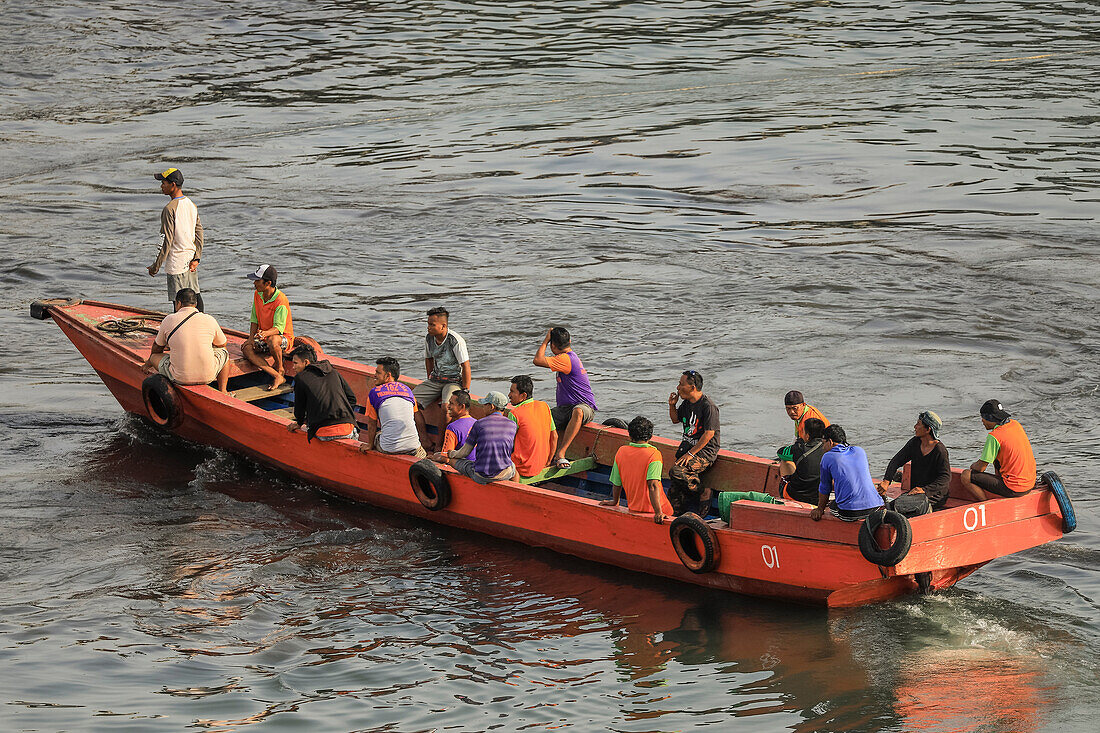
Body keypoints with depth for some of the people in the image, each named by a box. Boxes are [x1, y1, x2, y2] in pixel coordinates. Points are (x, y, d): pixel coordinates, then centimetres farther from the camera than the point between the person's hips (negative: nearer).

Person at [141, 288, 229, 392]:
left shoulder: (169, 320, -1)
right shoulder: (210, 320, 0)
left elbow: (157, 348, 17)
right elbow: (223, 344, 18)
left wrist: (149, 363, 38)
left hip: (179, 379, -1)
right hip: (208, 377, 1)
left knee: (154, 356, 24)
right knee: (223, 352, 30)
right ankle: (222, 391, 17)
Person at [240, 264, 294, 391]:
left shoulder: (281, 301, -23)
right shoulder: (257, 295, 1)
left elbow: (279, 328, -26)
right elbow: (254, 320, 8)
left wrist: (265, 333, -46)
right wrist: (251, 339, -7)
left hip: (284, 338, -7)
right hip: (264, 338, 7)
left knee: (272, 340, -42)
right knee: (247, 349, -23)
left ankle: (280, 369, -11)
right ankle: (277, 377, -27)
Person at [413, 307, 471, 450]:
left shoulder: (456, 341, -21)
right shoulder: (429, 339, -2)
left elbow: (466, 367, -17)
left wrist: (465, 392, -16)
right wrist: (430, 382, 10)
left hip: (454, 380, -6)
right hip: (435, 379, 6)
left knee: (447, 406, -35)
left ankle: (438, 442, -22)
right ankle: (425, 441, -14)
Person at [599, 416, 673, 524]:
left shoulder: (621, 452, 4)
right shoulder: (654, 454, -11)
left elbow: (616, 483, 13)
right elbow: (653, 485, -21)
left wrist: (615, 502, 30)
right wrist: (658, 512, -23)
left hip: (633, 507, 5)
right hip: (652, 509, -5)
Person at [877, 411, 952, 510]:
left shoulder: (940, 451, -16)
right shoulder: (915, 442, 4)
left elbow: (945, 478, -23)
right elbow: (896, 461, 1)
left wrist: (924, 490, -36)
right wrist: (886, 481, -17)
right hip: (915, 491, 6)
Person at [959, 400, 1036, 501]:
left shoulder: (994, 436, -17)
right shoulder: (1015, 424, 7)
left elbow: (980, 468, -11)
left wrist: (973, 466, 11)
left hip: (1013, 488, -8)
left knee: (966, 476, -6)